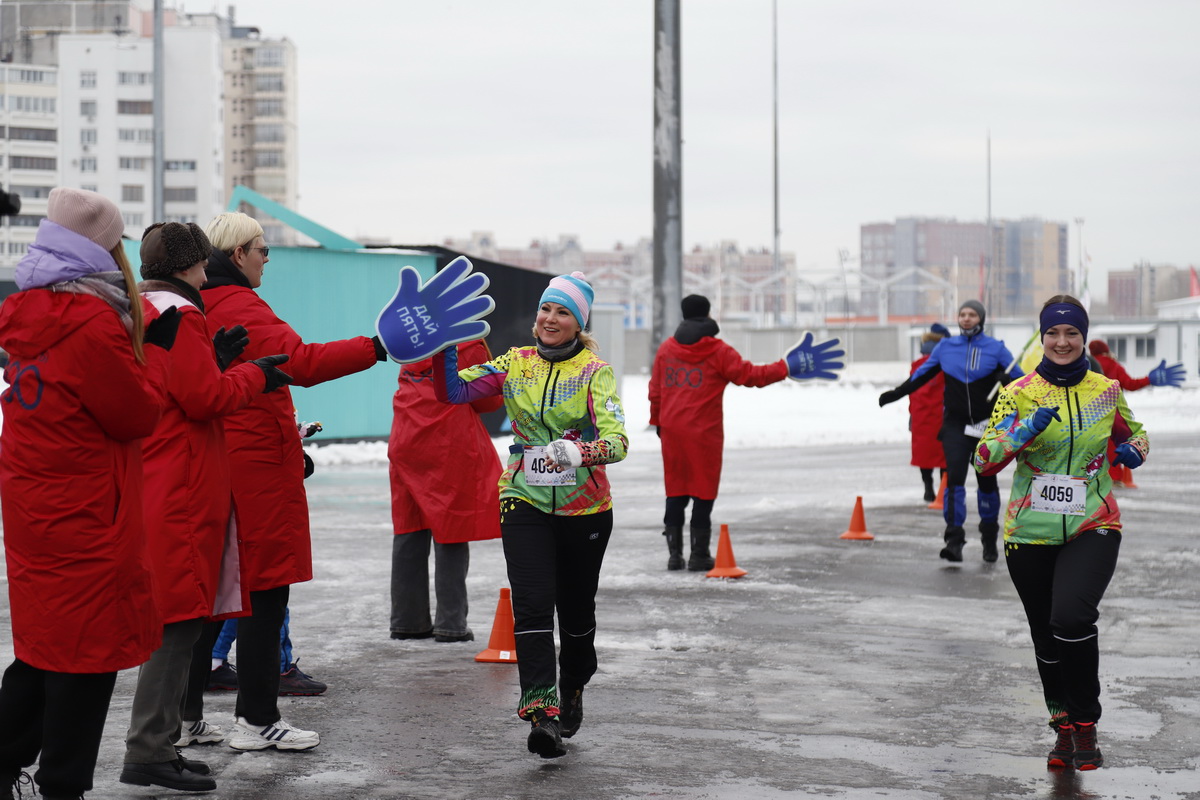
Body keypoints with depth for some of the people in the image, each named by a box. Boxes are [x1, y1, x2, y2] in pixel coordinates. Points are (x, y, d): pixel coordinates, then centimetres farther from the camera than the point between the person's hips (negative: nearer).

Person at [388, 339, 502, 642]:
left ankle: (407, 620, 15)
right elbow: (487, 399, -2)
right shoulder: (469, 343, -8)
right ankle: (450, 624, 0)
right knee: (451, 535, -1)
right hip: (451, 446, -6)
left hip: (406, 443, 6)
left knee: (409, 533, 10)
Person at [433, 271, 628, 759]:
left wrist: (579, 453, -41)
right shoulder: (515, 364, 4)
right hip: (525, 504, 1)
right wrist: (444, 346, -21)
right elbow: (453, 391, -4)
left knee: (576, 609, 13)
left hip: (585, 508, -1)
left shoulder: (595, 372, -7)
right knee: (532, 605, -14)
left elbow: (617, 440, -21)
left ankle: (572, 691, 38)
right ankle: (541, 710, -18)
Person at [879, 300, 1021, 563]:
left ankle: (990, 541, 26)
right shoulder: (945, 347, 5)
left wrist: (1008, 381, -26)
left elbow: (1020, 379, -3)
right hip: (955, 425, 1)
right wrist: (897, 393, 10)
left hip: (987, 425, 0)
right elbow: (922, 374, 14)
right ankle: (954, 540, -17)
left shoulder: (996, 348, -1)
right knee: (954, 477, -15)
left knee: (986, 480, 10)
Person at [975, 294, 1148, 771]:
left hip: (1092, 529, -1)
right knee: (1046, 639, 10)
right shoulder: (1020, 393, -1)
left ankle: (1085, 724, -7)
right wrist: (1024, 431, -23)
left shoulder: (1107, 391, 4)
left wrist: (1134, 450, -1)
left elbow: (1132, 434, 22)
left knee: (1071, 618, -25)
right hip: (1031, 534, 1)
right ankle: (1063, 728, 32)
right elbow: (984, 461, -7)